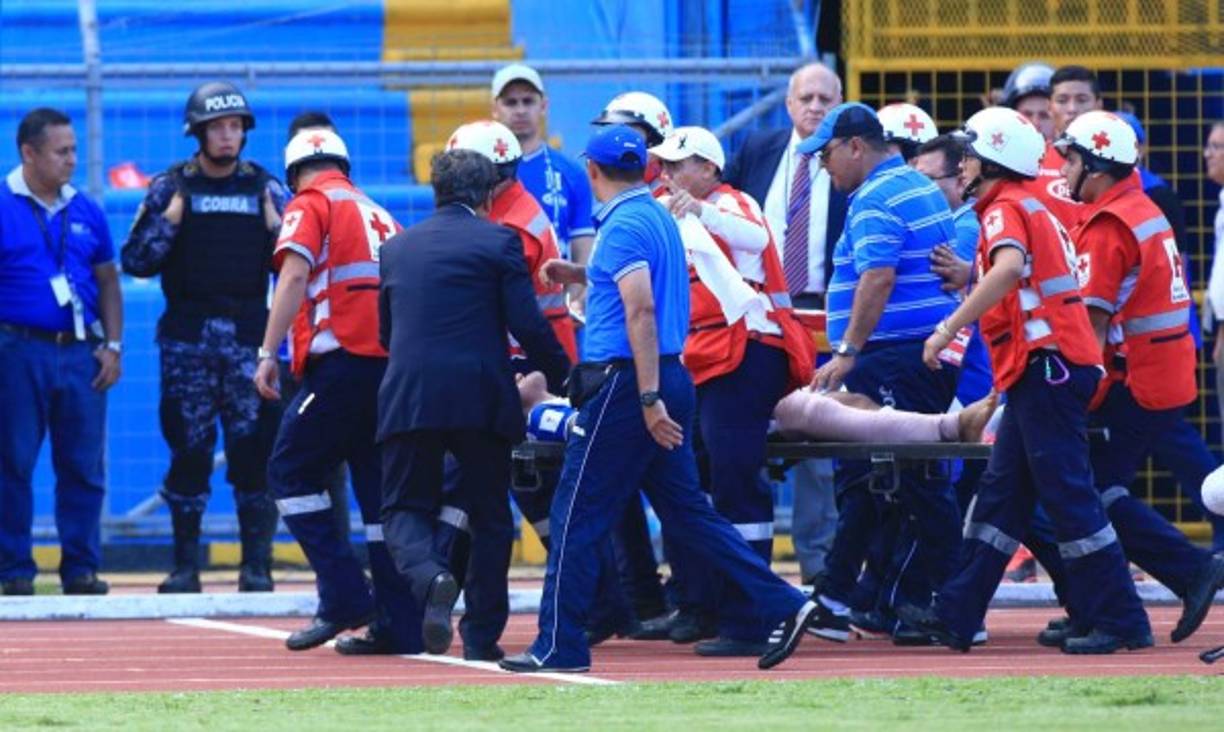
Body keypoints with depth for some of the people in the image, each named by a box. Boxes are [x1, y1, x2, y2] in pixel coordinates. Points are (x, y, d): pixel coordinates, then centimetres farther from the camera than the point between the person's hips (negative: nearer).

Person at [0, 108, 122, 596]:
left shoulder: (86, 212, 12)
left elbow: (107, 281, 18)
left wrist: (112, 345, 8)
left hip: (80, 352, 4)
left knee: (85, 465, 3)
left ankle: (81, 568, 10)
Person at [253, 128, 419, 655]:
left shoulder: (310, 206, 4)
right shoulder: (379, 216, 23)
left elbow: (295, 276, -11)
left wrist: (269, 354, -14)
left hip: (343, 358, -7)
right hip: (397, 364, 7)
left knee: (291, 470, 3)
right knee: (381, 489, 10)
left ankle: (344, 597, -8)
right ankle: (400, 625, 6)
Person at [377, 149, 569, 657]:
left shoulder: (397, 247, 15)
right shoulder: (498, 242, 1)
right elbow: (528, 326, -5)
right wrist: (566, 381, 9)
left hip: (408, 399, 2)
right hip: (481, 399, -2)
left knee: (406, 509, 6)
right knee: (489, 515, 11)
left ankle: (430, 578, -25)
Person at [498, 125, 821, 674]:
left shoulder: (622, 226, -13)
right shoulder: (659, 218, 15)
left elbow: (642, 309, -23)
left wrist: (649, 399, -26)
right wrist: (580, 275, 30)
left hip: (625, 382, -9)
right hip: (669, 377, 9)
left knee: (576, 515, -2)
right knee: (686, 511, 10)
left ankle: (559, 645, 0)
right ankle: (782, 605, 2)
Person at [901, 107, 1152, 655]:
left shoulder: (1005, 209, -9)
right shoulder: (1033, 209, 22)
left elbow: (1010, 267, -29)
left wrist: (949, 327, -30)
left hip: (1047, 363, -10)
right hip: (1042, 369, 10)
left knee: (1067, 494, -9)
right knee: (1001, 492, 11)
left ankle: (1120, 622, -8)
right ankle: (956, 615, 14)